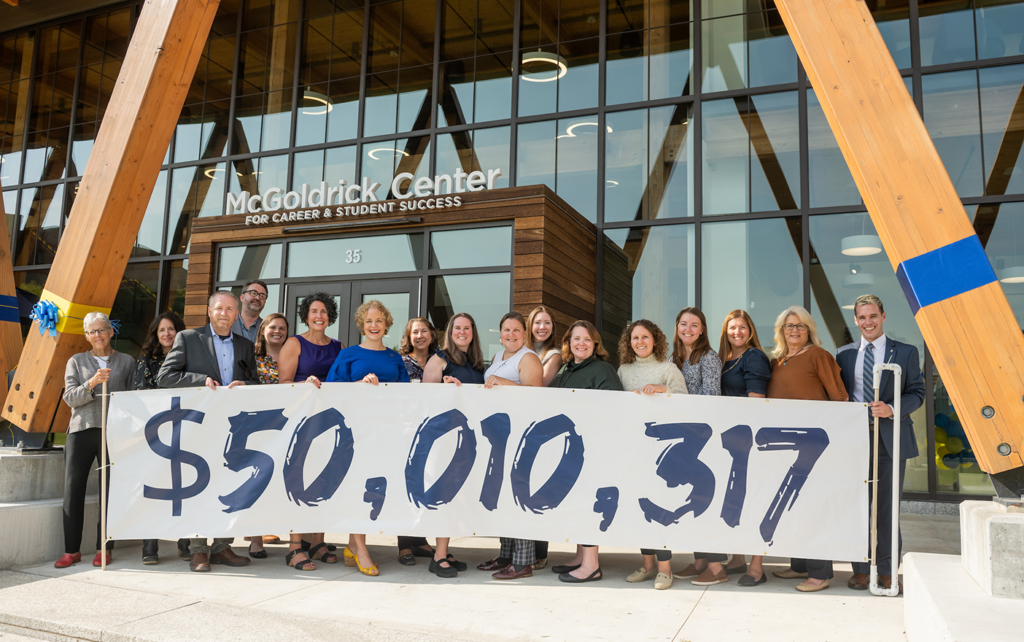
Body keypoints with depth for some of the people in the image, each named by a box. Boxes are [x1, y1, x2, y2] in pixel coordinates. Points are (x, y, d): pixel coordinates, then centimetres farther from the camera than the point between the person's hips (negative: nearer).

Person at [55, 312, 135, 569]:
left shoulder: (126, 362, 12)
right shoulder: (76, 361, 14)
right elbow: (70, 397, 5)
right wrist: (91, 384, -14)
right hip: (81, 429, 1)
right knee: (73, 490, -1)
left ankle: (104, 548, 6)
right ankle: (72, 550, 9)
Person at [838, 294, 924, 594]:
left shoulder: (906, 352, 6)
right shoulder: (844, 354, 11)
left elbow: (917, 392, 2)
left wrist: (891, 409, -16)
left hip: (891, 438, -1)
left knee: (887, 507, 3)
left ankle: (888, 571, 15)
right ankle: (861, 569, 15)